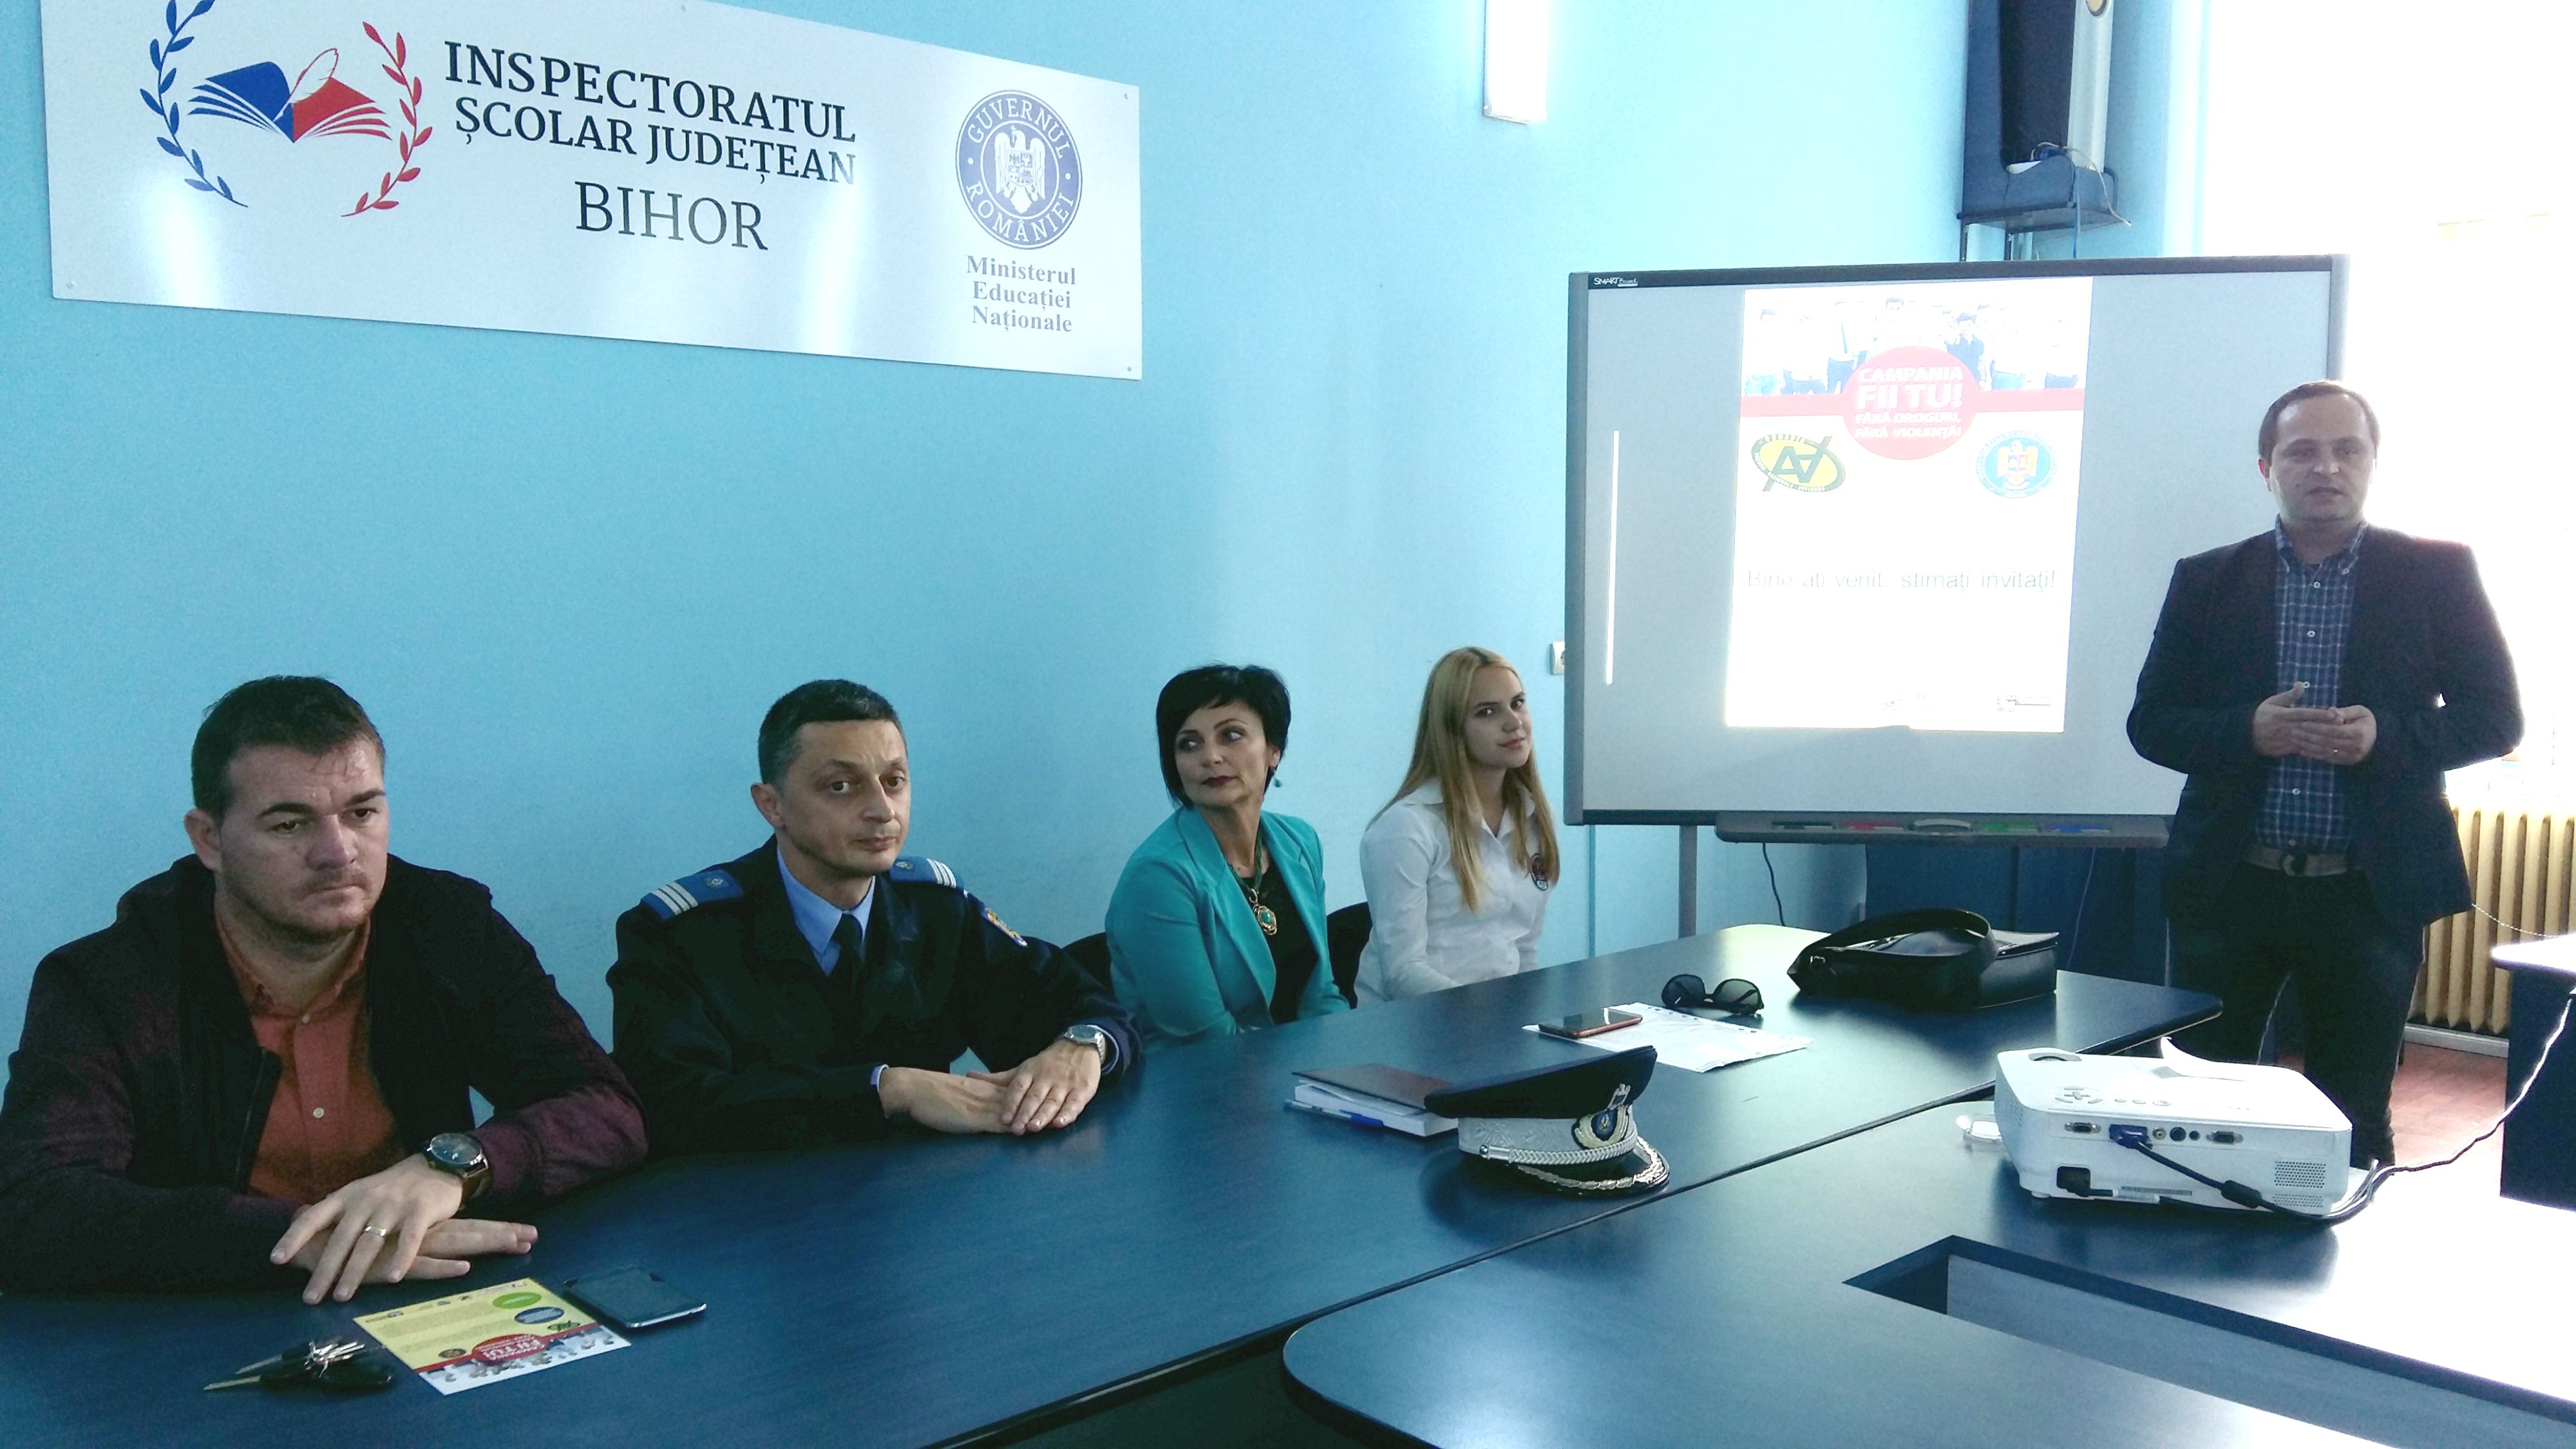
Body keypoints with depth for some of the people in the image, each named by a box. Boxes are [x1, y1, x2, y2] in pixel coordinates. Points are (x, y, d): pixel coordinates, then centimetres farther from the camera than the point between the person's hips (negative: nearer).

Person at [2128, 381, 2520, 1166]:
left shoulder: (2437, 572, 2)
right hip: (2231, 886, 1)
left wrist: (2387, 736, -16)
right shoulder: (2206, 580, 5)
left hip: (2371, 890, -1)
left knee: (2354, 1118, 9)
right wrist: (2248, 730, -15)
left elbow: (2496, 717, 3)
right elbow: (2150, 722, 4)